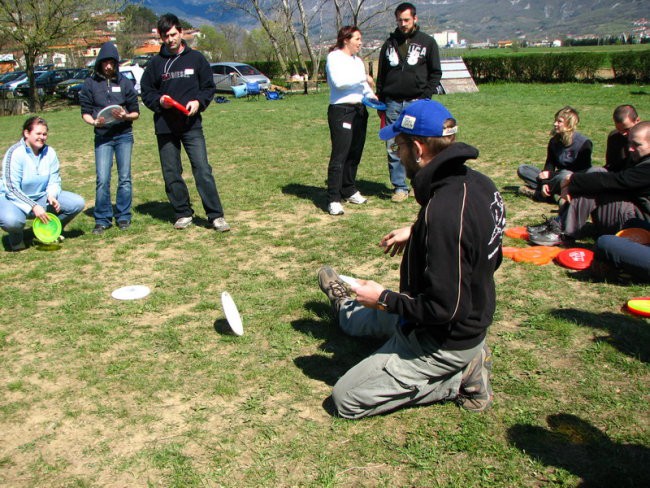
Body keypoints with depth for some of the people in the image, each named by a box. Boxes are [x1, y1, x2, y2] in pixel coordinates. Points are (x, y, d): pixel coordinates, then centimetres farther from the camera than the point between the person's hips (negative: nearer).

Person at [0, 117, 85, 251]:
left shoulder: (49, 152, -3)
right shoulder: (15, 153, -19)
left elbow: (54, 181, 0)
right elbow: (12, 189, -23)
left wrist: (51, 195, -23)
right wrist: (33, 207, -32)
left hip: (41, 197, 6)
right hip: (14, 199, -5)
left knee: (77, 203, -11)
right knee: (11, 220, -40)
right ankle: (16, 239, 0)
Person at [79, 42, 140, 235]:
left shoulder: (125, 82, 5)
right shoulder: (90, 83, 4)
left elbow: (136, 112, 7)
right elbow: (85, 112, 6)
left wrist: (125, 116, -14)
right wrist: (94, 121, -15)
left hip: (124, 135, 1)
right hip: (102, 137, 0)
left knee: (125, 178, 2)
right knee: (102, 179, -5)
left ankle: (123, 217, 13)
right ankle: (102, 219, 5)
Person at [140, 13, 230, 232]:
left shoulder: (196, 58, 6)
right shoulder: (155, 63, 7)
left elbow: (209, 87, 8)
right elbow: (146, 91, 11)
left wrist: (198, 101, -10)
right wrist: (159, 100, -9)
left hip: (192, 125, -2)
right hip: (165, 127, 2)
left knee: (203, 170, -9)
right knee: (171, 174, 6)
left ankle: (216, 215, -4)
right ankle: (183, 213, 19)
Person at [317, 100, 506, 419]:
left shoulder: (443, 212, -35)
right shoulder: (478, 182, -6)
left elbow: (443, 307, -32)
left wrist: (384, 299, -18)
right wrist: (415, 233, 14)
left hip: (443, 342, -9)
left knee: (345, 399, -1)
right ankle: (347, 308, 61)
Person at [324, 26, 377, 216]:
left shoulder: (357, 60, 21)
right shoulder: (334, 57, -4)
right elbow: (339, 81, -19)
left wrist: (371, 95, 3)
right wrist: (364, 78, -11)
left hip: (359, 110, 8)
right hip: (341, 110, -8)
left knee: (355, 153, 11)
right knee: (340, 155, -12)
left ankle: (349, 191, 24)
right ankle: (333, 200, -11)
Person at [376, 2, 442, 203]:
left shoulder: (427, 42, 6)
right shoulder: (390, 44, 15)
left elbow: (435, 72, 6)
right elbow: (381, 74, 18)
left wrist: (426, 95, -7)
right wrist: (380, 100, 11)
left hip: (417, 102, -3)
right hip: (393, 103, 3)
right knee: (393, 148, 0)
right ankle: (399, 187, 7)